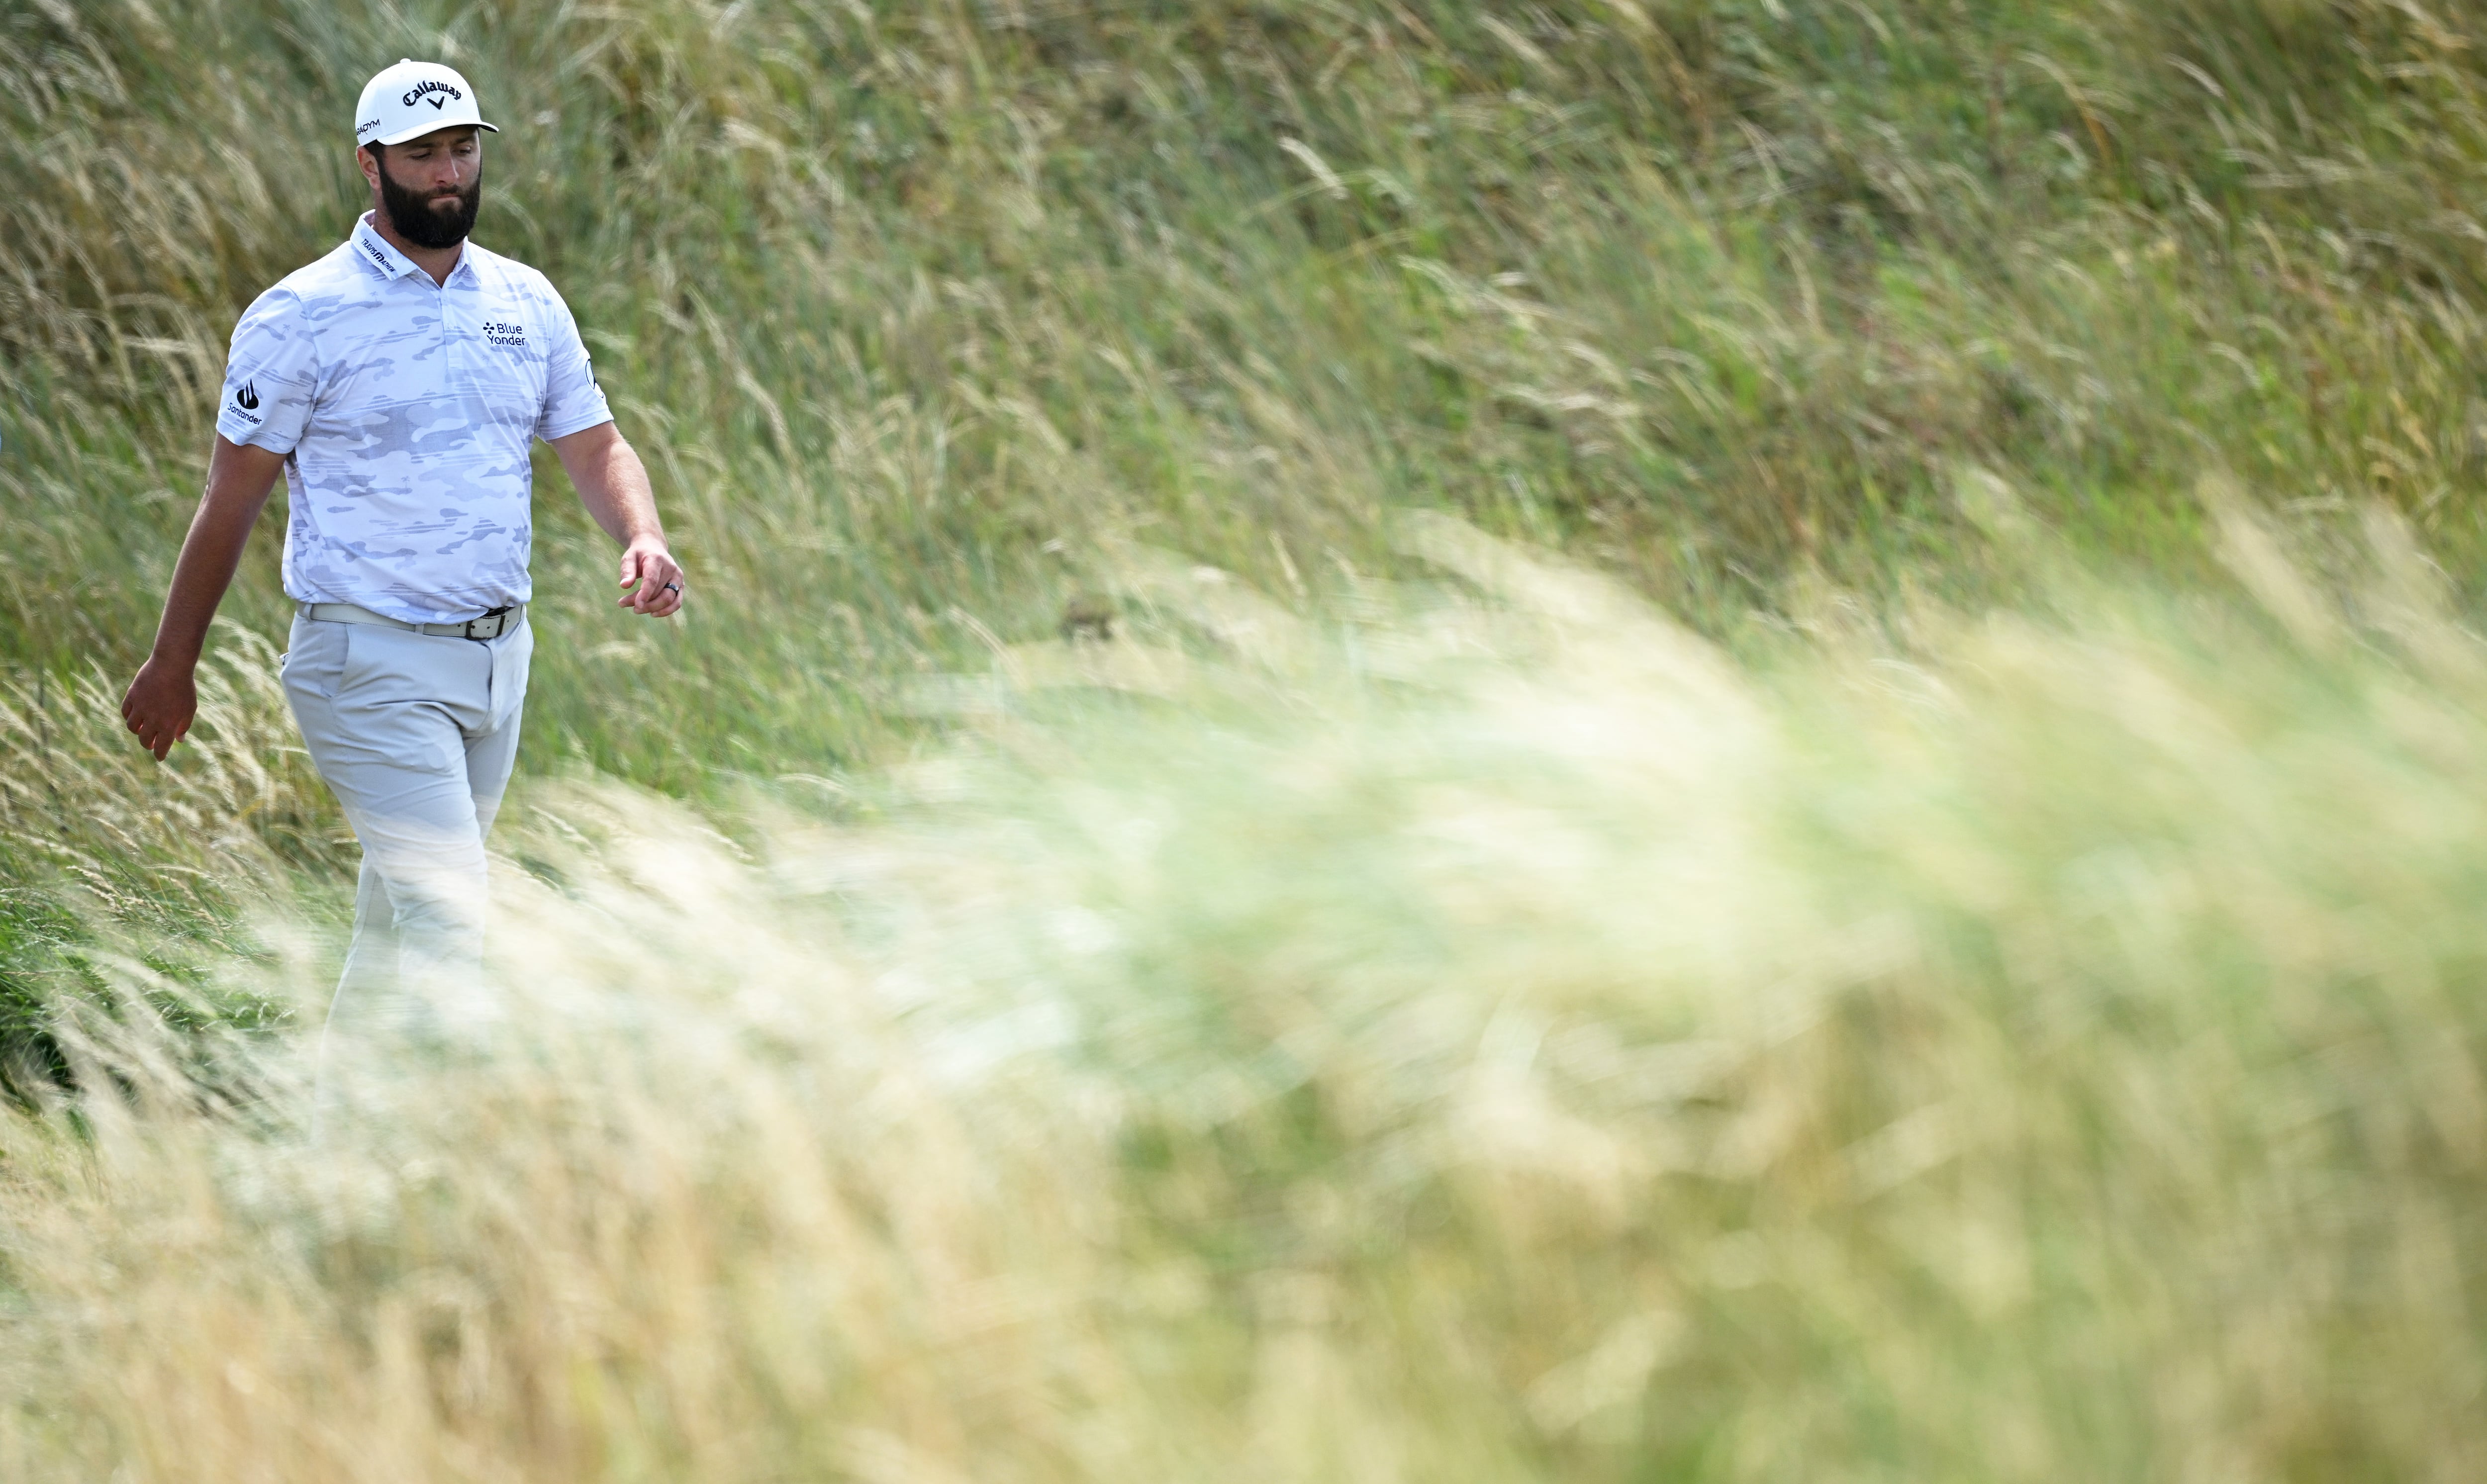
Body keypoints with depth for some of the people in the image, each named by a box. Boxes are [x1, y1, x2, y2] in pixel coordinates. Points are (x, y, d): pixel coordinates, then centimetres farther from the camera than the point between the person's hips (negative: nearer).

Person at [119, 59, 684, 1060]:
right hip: (371, 665, -6)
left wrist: (644, 541, -11)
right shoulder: (302, 317, -8)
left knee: (403, 915, 14)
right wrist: (173, 667, 1)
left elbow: (596, 448, 11)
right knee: (445, 911, -17)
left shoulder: (527, 302, 9)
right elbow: (232, 498, -2)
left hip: (498, 657, 6)